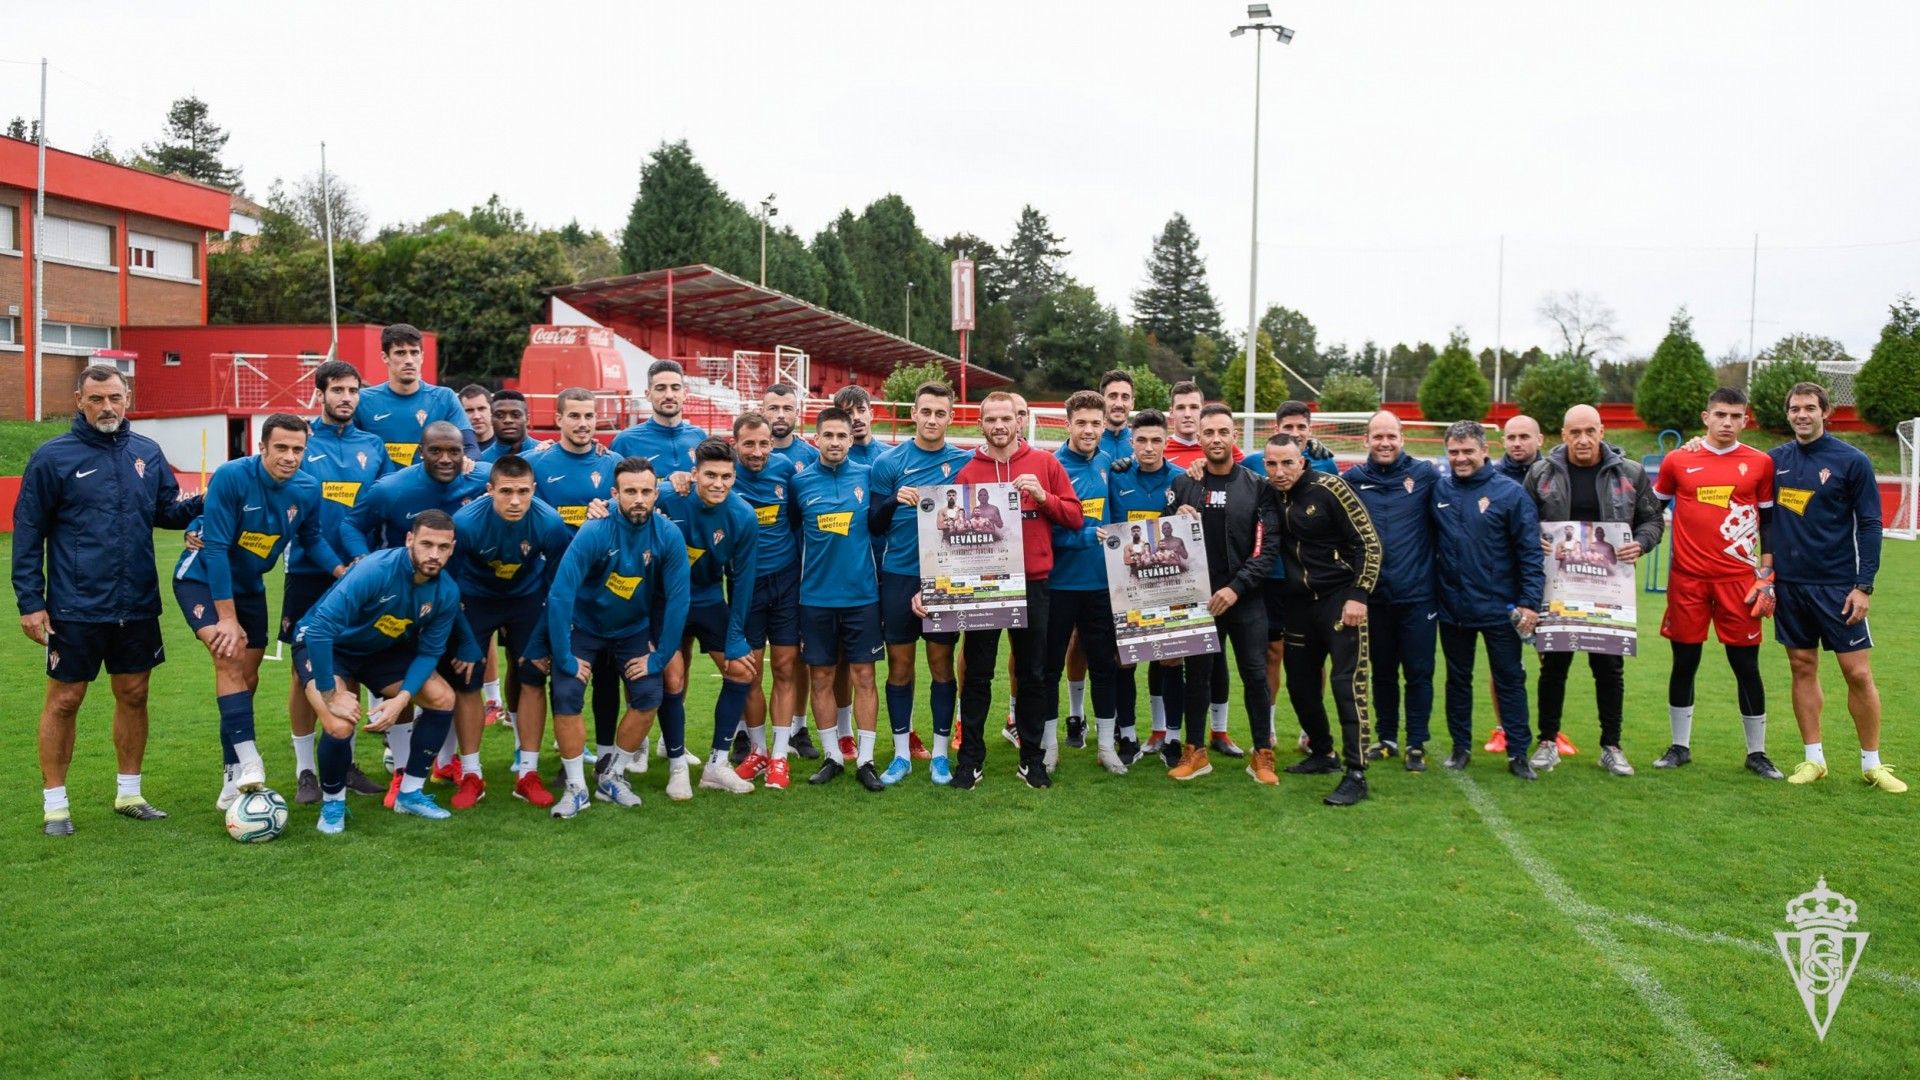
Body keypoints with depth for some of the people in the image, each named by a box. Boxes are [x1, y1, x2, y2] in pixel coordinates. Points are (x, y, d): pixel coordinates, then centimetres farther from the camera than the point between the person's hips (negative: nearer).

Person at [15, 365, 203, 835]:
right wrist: (29, 601, -7)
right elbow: (28, 533, -2)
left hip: (138, 605, 4)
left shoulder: (147, 452, 6)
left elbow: (166, 511, 16)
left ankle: (129, 794, 26)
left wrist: (205, 503, -4)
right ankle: (54, 804, 17)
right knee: (64, 700, 4)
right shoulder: (52, 457, -5)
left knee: (134, 695, 11)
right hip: (75, 608, -4)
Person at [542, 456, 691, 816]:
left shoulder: (668, 536, -21)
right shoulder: (594, 533, -29)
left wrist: (659, 657, -13)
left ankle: (611, 777, 11)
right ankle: (576, 788, -2)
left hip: (634, 629, 2)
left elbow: (676, 600, -15)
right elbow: (560, 594, -28)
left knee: (648, 698, -11)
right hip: (583, 626, -2)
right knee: (567, 697, -18)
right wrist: (565, 658, -25)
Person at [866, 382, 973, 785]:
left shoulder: (966, 462, 2)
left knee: (941, 664, 5)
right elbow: (874, 524, 1)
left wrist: (958, 518, -12)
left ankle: (940, 753, 16)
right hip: (898, 576, 0)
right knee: (899, 664, 5)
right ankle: (902, 752, 16)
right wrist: (895, 501, -18)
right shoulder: (889, 462, 0)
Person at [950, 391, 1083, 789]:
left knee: (1032, 675, 9)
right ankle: (971, 758, 17)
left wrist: (1042, 496, -14)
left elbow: (1075, 517, 2)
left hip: (1032, 585, 1)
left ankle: (1032, 757, 21)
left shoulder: (1045, 464, 2)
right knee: (977, 674, 6)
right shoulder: (967, 473, 0)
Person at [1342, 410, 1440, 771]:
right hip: (1375, 596, 2)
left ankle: (1416, 744, 16)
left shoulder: (1425, 475, -3)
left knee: (1418, 673, 4)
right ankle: (1386, 738, 27)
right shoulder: (1353, 480, 3)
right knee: (1382, 672, 14)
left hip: (1418, 595, -2)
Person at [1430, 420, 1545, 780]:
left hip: (1500, 610, -3)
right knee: (1458, 679, 13)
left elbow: (1530, 552, -7)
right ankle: (1461, 747, 26)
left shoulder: (1510, 493, -7)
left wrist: (1529, 602, -12)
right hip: (1452, 608, 3)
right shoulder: (1438, 491, 2)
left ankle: (1518, 753, 14)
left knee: (1510, 679, 5)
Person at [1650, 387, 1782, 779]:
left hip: (1739, 580, 0)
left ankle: (1757, 752, 16)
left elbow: (1770, 523, 9)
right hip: (1688, 579, 0)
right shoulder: (1678, 461, 2)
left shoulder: (1760, 463, 3)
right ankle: (1680, 747, 18)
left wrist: (1767, 576, 4)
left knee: (1746, 666, 4)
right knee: (1684, 663, 6)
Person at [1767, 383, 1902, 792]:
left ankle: (1872, 764, 11)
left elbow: (1870, 525, -5)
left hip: (1838, 586, -3)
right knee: (1803, 669, 8)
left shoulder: (1852, 461, -4)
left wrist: (1864, 585, -9)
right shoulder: (1775, 460, 5)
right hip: (1790, 585, 3)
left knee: (1858, 673, -2)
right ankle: (1814, 759, 16)